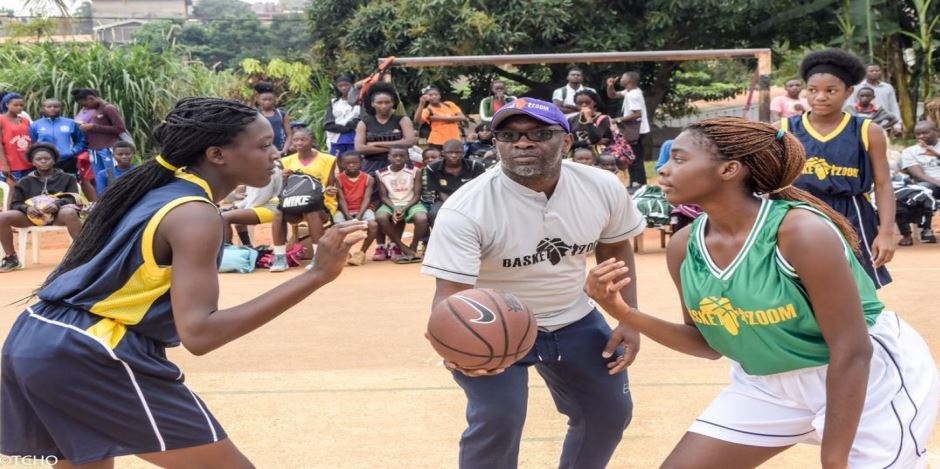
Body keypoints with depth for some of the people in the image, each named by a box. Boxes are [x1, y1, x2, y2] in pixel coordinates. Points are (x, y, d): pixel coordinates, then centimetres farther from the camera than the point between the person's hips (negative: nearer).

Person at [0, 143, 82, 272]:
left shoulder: (67, 178, 15)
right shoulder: (24, 182, 19)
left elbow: (73, 199, 3)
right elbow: (15, 204, 12)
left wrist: (57, 205, -19)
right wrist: (27, 208, -13)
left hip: (58, 214, -2)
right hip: (32, 215, 3)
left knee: (69, 213, -40)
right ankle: (11, 258, -8)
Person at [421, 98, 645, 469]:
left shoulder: (603, 188, -16)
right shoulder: (465, 209, -29)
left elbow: (615, 248, 4)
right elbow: (450, 292, -33)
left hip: (574, 321, 5)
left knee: (611, 412, 13)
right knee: (496, 420, -21)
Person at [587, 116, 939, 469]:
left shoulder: (804, 231, -28)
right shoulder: (684, 248, -9)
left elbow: (852, 353, -24)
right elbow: (709, 344, 3)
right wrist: (623, 312, -12)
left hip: (871, 379, -6)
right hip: (768, 385, 6)